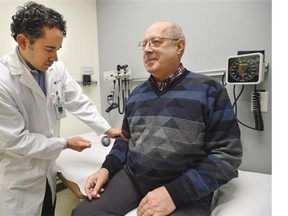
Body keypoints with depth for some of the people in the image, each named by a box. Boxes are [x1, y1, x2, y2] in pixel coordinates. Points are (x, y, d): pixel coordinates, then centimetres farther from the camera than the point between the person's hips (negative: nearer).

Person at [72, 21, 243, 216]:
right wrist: (106, 169, 1)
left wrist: (174, 192, -19)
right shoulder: (137, 93, 10)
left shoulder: (208, 89, -7)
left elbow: (227, 153, -12)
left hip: (186, 189, -3)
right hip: (130, 178, 4)